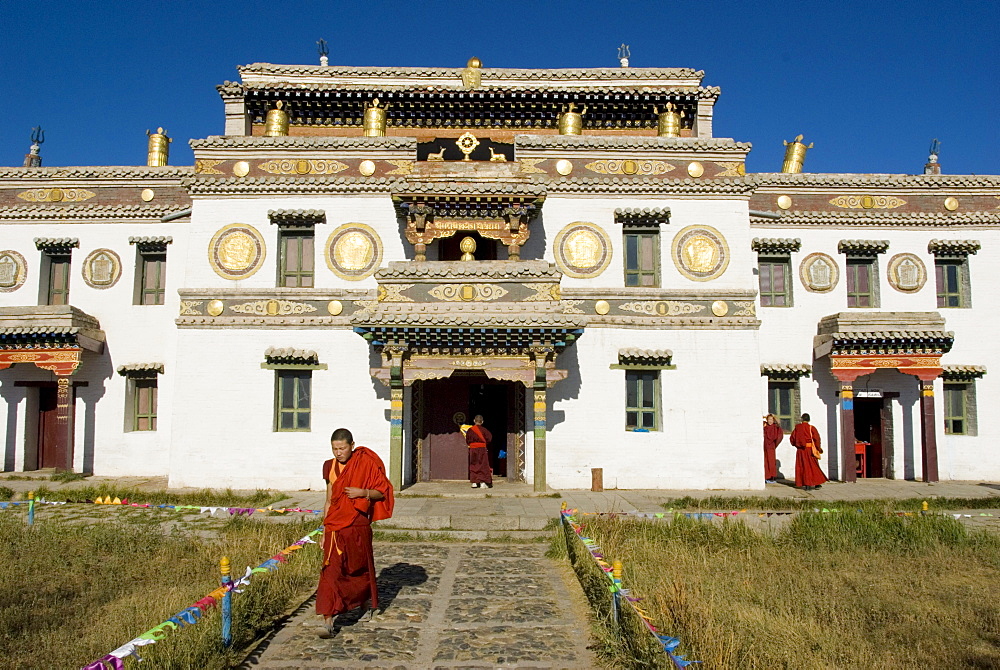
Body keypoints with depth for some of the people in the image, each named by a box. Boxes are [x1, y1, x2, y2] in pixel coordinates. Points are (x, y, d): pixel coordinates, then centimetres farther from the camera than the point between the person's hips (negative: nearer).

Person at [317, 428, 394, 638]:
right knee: (331, 571, -7)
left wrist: (363, 492, -20)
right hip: (335, 526, 2)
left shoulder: (366, 463, -7)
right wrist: (324, 530, 12)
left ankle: (369, 603, 42)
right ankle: (328, 622, -6)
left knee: (361, 566, 14)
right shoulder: (331, 467, 5)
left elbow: (382, 492, -2)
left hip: (358, 526, -2)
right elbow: (329, 501, 12)